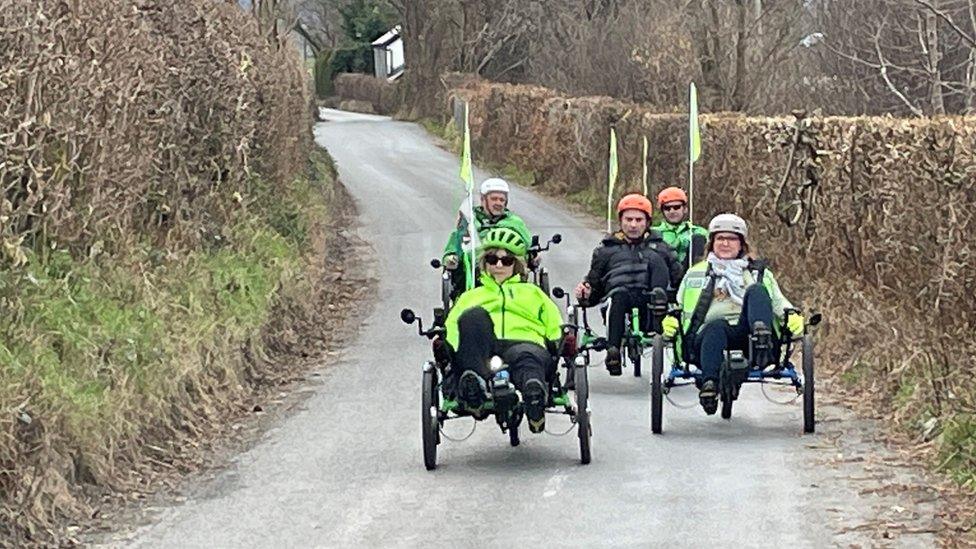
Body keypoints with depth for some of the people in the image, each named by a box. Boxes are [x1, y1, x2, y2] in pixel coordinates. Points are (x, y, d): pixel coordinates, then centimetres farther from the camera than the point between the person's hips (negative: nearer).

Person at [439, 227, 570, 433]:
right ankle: (474, 383, -53)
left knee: (526, 356, -41)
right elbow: (451, 327, 23)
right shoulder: (471, 296, 39)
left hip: (524, 343, -1)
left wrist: (563, 342, 2)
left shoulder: (532, 293, 38)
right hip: (482, 350, 1)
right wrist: (442, 344, 0)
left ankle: (535, 393, -77)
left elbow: (555, 326, 25)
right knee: (473, 316, -34)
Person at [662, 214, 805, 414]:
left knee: (756, 291, -26)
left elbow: (779, 302, 22)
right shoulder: (695, 274, 31)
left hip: (746, 335, 0)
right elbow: (679, 306, 26)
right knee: (716, 325, -38)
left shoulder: (760, 273, 31)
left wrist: (792, 315, -2)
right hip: (707, 335, 0)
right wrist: (670, 319, 1)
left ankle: (762, 336, -55)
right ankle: (709, 383, -57)